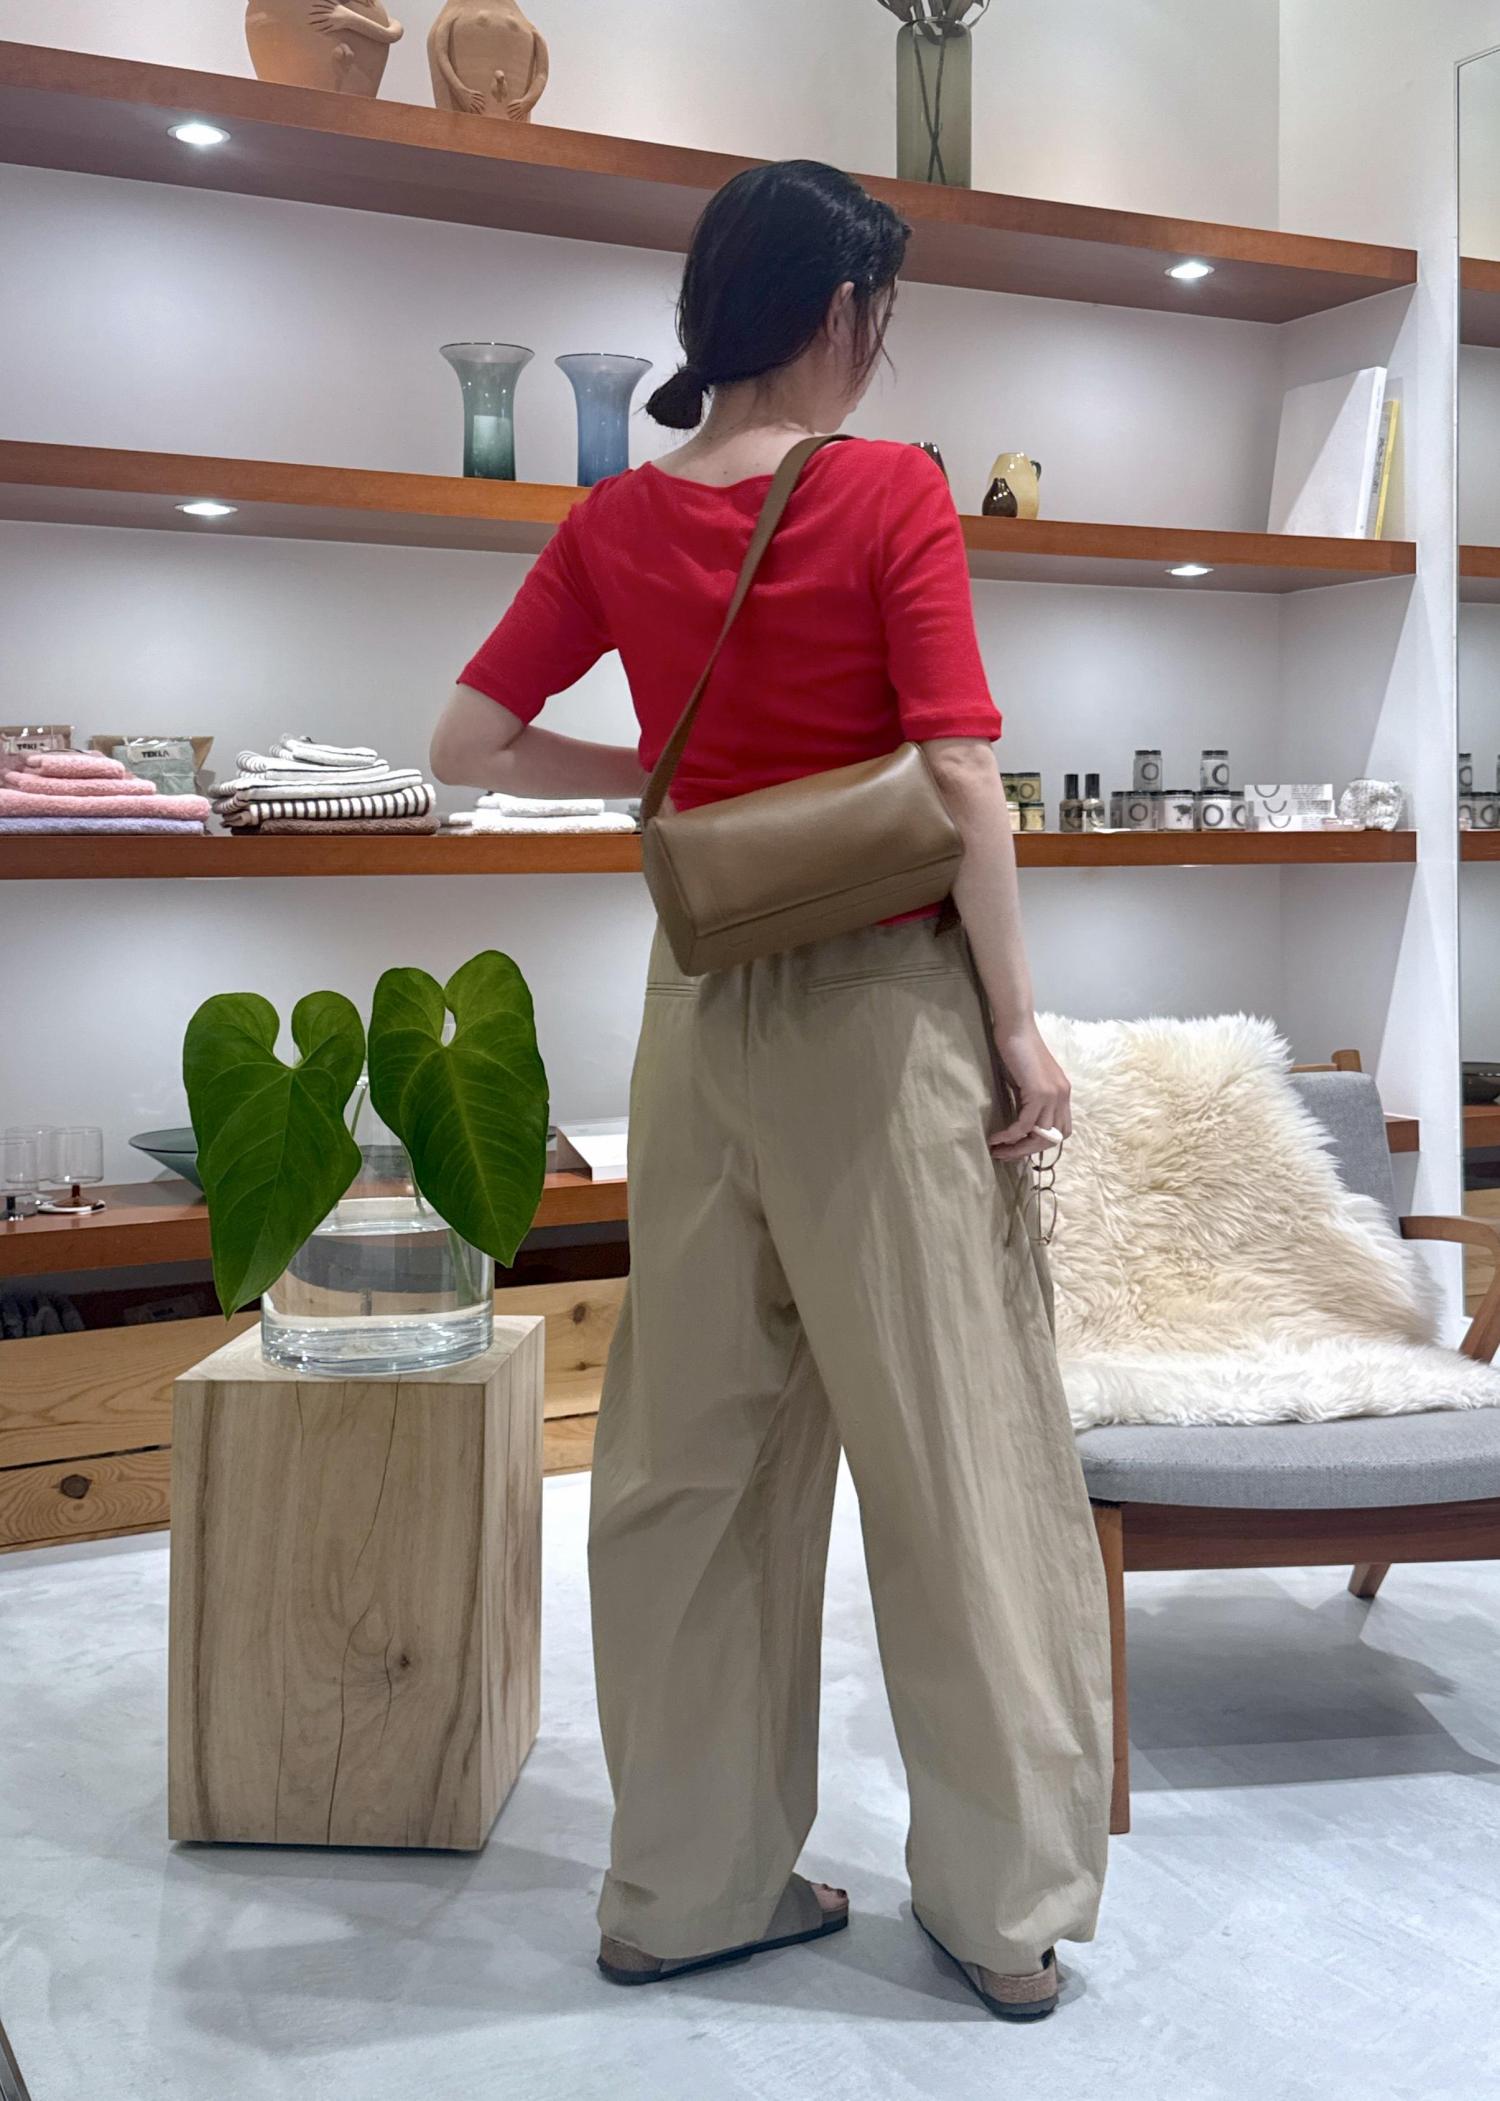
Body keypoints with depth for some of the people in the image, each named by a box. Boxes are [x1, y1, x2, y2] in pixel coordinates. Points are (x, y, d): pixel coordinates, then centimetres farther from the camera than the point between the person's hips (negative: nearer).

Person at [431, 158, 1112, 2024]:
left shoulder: (618, 522, 5)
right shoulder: (892, 492, -9)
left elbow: (468, 744, 5)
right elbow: (963, 785, -13)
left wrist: (667, 775, 10)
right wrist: (1020, 1029, -7)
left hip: (703, 1007, 5)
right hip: (885, 1005, -5)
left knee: (693, 1449, 12)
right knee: (953, 1442, 6)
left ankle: (689, 1885, 25)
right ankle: (1004, 1903, 19)